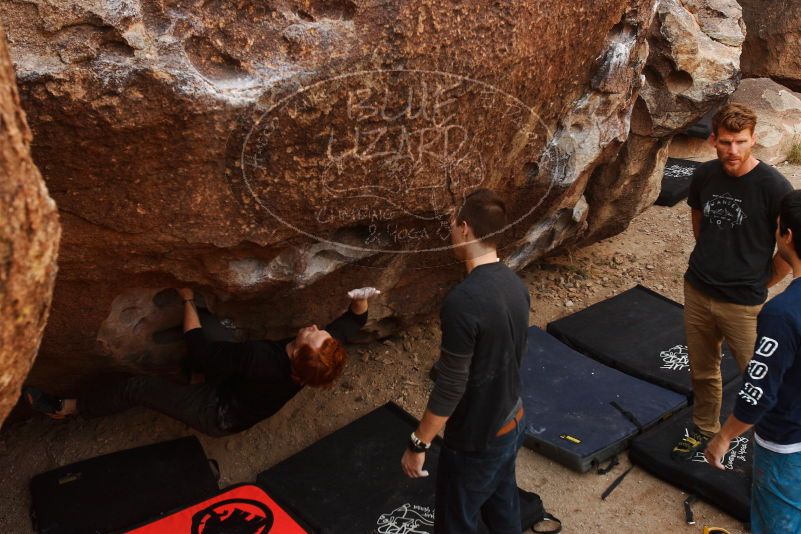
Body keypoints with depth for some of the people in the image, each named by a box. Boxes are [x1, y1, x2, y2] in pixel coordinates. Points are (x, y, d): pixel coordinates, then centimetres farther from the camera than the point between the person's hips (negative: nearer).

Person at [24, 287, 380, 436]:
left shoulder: (262, 360, -43)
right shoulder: (313, 360, -25)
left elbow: (199, 350, -34)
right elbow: (352, 323, -10)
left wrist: (188, 299, -26)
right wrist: (362, 300, -29)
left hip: (217, 415, -6)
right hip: (243, 407, 7)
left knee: (138, 388, -2)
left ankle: (65, 408, 19)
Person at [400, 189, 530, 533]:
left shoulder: (463, 301, -30)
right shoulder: (516, 285, -4)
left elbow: (449, 388, -25)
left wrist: (418, 443, -13)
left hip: (475, 440, -7)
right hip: (513, 424, 7)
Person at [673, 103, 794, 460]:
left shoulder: (773, 187, -18)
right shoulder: (704, 176, -2)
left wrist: (761, 282, -2)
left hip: (742, 303, -5)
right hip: (697, 292, 5)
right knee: (702, 372, 20)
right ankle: (704, 430, 40)